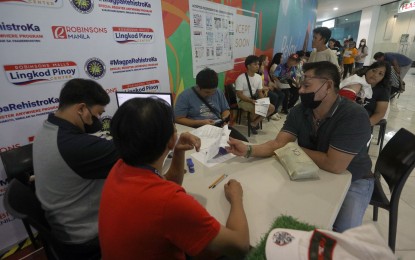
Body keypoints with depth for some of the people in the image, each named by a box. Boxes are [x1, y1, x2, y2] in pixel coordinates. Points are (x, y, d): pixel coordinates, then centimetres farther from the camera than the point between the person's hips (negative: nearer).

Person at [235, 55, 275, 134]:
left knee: (272, 108, -6)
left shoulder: (259, 77, 3)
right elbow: (239, 95, -19)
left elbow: (260, 92, 8)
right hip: (243, 101, -7)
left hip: (255, 99, 7)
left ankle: (254, 123, 4)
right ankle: (251, 122, 3)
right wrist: (251, 101, -29)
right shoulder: (241, 78, -18)